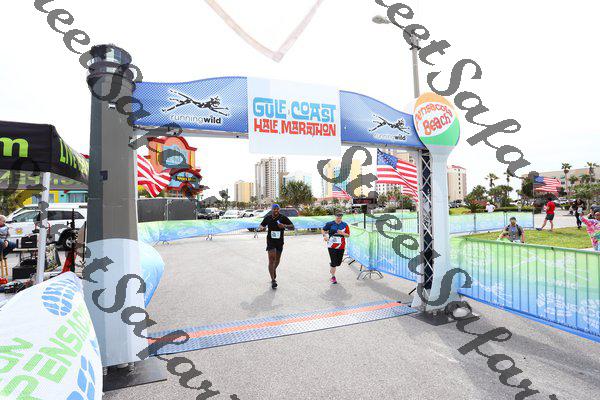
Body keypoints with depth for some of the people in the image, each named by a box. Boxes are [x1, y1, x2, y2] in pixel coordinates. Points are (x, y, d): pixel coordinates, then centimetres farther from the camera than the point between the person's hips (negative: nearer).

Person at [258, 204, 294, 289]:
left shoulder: (283, 217, -6)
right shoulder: (267, 218, -1)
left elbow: (292, 226, -5)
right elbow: (261, 225, 12)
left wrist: (285, 226, -25)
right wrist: (262, 228, -13)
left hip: (280, 241, 2)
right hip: (270, 240, -2)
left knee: (277, 259, 18)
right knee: (271, 260, -13)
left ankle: (274, 270, 50)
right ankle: (273, 280, -11)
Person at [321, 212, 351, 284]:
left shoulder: (345, 225, 4)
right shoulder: (330, 224, -2)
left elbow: (348, 235, 7)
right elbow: (323, 230, 7)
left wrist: (342, 233, -13)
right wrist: (325, 236, -11)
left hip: (341, 246, 3)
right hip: (332, 246, -3)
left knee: (339, 262, 8)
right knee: (334, 262, -3)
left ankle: (331, 265, 42)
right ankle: (333, 277, 14)